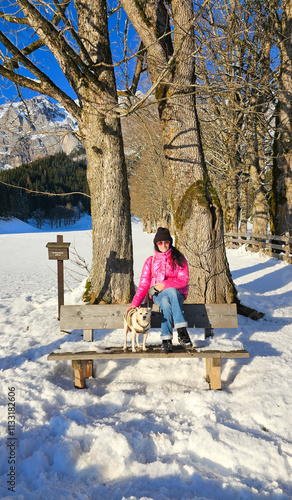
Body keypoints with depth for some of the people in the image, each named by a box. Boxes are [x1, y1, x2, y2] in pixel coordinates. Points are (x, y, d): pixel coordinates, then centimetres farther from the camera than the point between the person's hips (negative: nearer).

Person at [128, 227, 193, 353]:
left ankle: (166, 339, -38)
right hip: (158, 295, 1)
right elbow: (144, 284, 6)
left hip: (177, 294, -1)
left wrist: (165, 284, -19)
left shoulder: (178, 258, 7)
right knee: (166, 302, -37)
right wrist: (135, 303, -8)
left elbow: (184, 280, -4)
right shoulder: (151, 261, 11)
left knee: (166, 302, -38)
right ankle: (182, 329, -36)